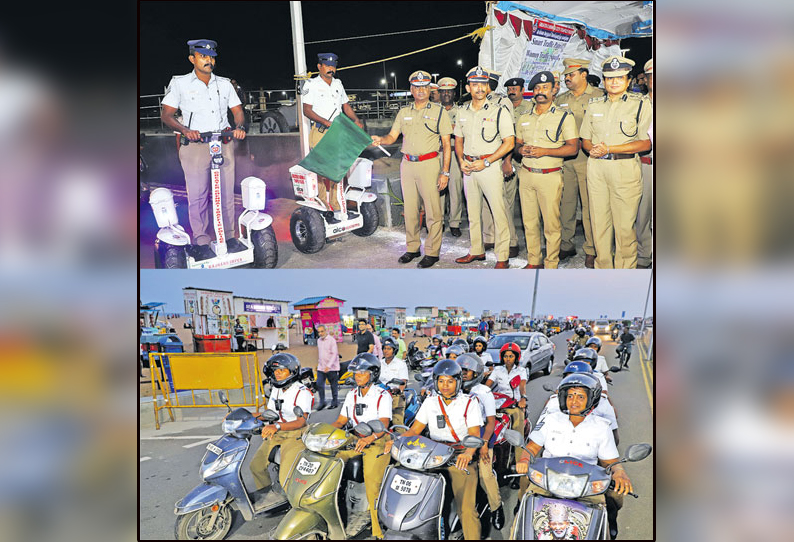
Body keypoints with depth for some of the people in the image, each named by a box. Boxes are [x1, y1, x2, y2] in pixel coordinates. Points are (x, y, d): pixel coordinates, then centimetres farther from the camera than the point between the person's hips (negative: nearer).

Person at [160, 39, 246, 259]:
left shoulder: (224, 84, 16)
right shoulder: (179, 83, 7)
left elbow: (238, 111, 16)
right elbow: (166, 115, 4)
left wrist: (239, 127, -7)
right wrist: (185, 130, -15)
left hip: (224, 144, 3)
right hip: (195, 145, -3)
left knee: (226, 193, 3)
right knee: (197, 195, -5)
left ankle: (229, 238, 12)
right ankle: (200, 242, 0)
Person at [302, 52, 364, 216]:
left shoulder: (338, 84, 17)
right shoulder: (311, 85, -2)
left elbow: (346, 105, 23)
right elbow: (307, 110, -9)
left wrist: (356, 120, 5)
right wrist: (325, 121, -21)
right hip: (320, 132, -6)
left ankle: (337, 206, 12)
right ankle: (326, 208, -4)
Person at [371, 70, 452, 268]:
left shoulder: (439, 111, 1)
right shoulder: (403, 112, 13)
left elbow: (446, 144, -2)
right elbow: (392, 136, 8)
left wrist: (445, 172, -10)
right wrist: (381, 139, -16)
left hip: (429, 164, -4)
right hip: (407, 163, 4)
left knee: (433, 211, -3)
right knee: (410, 209, 10)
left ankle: (432, 252, 5)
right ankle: (412, 248, 22)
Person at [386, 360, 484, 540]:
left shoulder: (470, 403, 3)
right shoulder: (430, 402, 14)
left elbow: (475, 435, -7)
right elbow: (415, 430, 13)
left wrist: (468, 453, -27)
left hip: (460, 459, -3)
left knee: (467, 509, -17)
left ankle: (472, 537, -1)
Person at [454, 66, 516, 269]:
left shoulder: (499, 110, -5)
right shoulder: (463, 112, 11)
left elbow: (509, 143, -9)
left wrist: (485, 162, -15)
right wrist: (461, 161, 2)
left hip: (490, 166, -6)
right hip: (469, 167, 6)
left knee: (498, 212, -7)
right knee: (473, 211, 12)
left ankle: (502, 256, -3)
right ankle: (476, 250, 24)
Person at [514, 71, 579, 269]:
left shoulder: (564, 116, -2)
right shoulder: (524, 118, 13)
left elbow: (573, 147, -7)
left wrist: (544, 151, -17)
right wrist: (521, 149, -4)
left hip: (550, 176, -5)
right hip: (526, 175, 5)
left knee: (551, 223, -4)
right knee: (529, 221, 9)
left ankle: (551, 265, 5)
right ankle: (533, 261, 20)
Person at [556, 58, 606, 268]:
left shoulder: (598, 97, 1)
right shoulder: (560, 99, 14)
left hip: (587, 158, -4)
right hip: (564, 159, 4)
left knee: (589, 205, -2)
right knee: (565, 203, 8)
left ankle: (591, 250, 5)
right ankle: (566, 245, 19)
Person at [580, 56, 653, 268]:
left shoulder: (641, 104, 3)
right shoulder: (594, 105, 17)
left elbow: (646, 143, -5)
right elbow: (585, 140, 20)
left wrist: (609, 149, -11)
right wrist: (593, 149, -5)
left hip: (625, 168, -4)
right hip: (596, 167, 4)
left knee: (624, 225, -4)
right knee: (599, 222, 5)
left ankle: (626, 269, 5)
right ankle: (603, 267, 15)